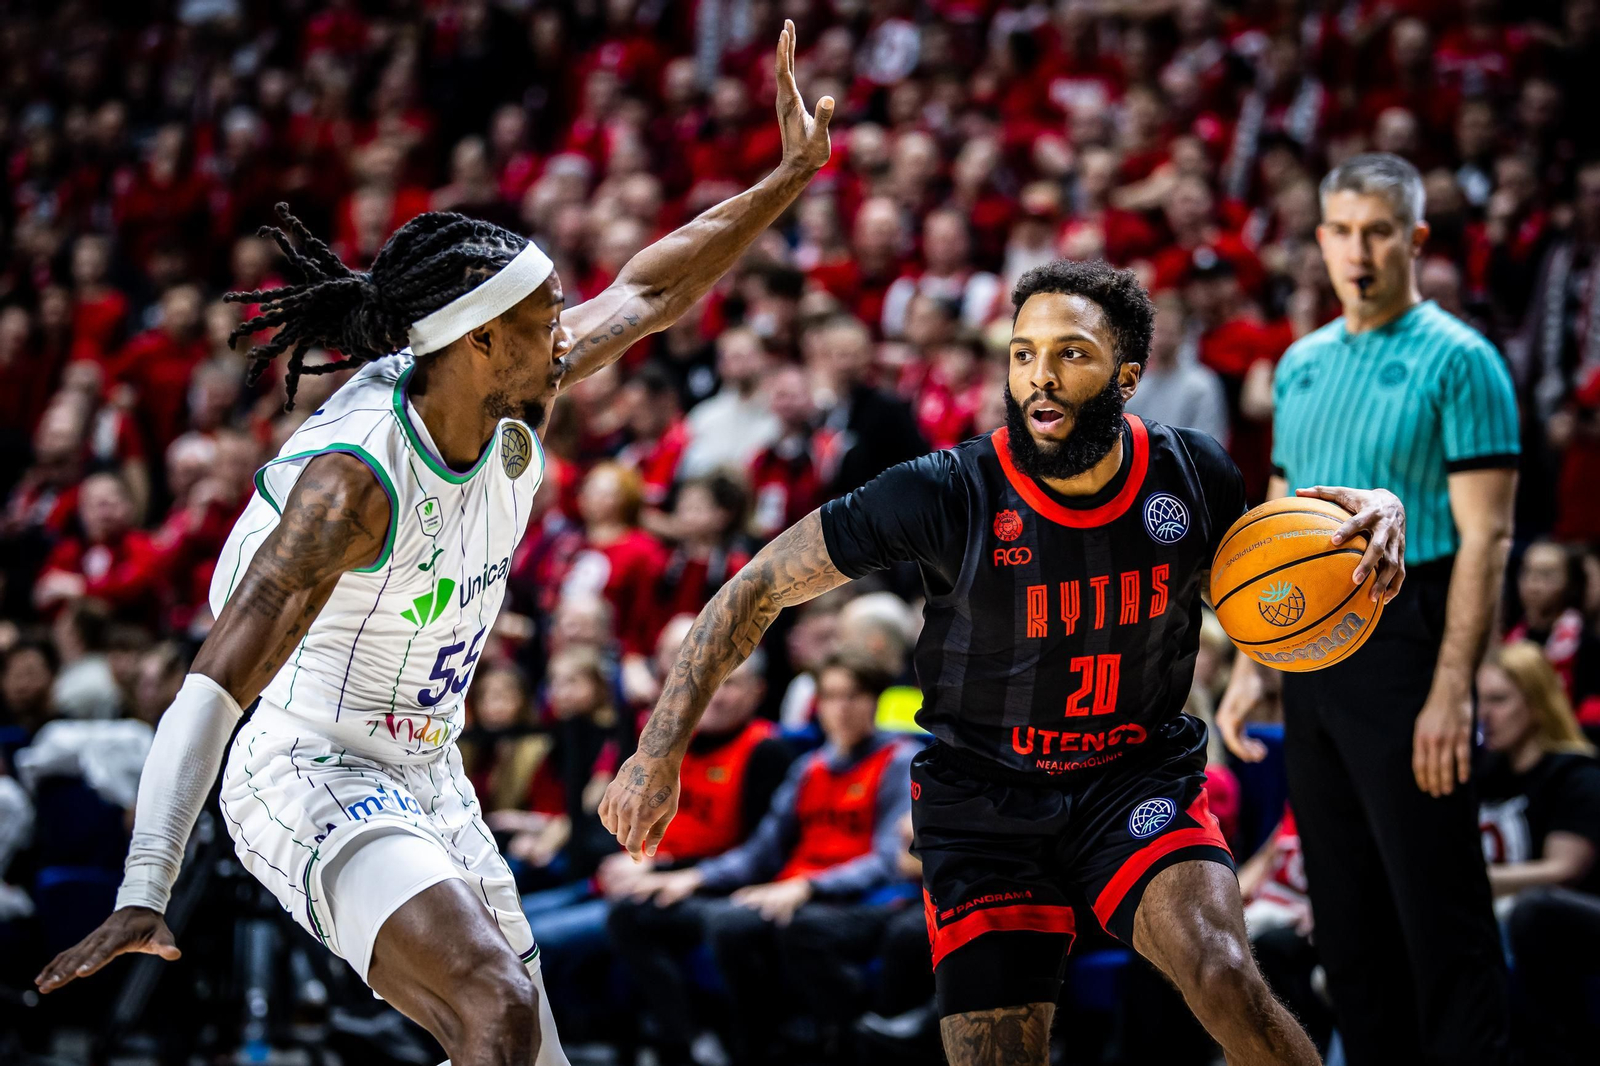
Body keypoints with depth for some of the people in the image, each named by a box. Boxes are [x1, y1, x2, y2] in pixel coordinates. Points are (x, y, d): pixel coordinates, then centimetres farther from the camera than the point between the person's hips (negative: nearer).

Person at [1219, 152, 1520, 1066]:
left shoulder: (1458, 362, -7)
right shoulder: (1301, 364, 15)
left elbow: (1485, 536, -12)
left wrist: (1452, 690, -19)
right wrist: (1251, 667, 12)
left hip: (1403, 645, -7)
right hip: (1310, 646, 7)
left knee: (1439, 911, -6)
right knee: (1346, 915, 10)